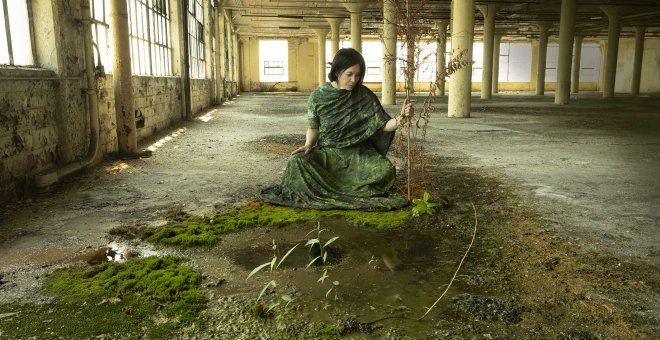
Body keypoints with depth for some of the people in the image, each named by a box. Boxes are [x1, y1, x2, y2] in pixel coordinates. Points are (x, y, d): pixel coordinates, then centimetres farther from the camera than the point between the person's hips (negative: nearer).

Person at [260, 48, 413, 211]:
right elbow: (313, 128, 6)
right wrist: (308, 145, -14)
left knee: (385, 168, -30)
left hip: (358, 153, 0)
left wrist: (400, 118, -27)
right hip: (327, 152, 0)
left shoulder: (365, 96, -5)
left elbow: (382, 125, -7)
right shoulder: (318, 96, -5)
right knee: (297, 162, -29)